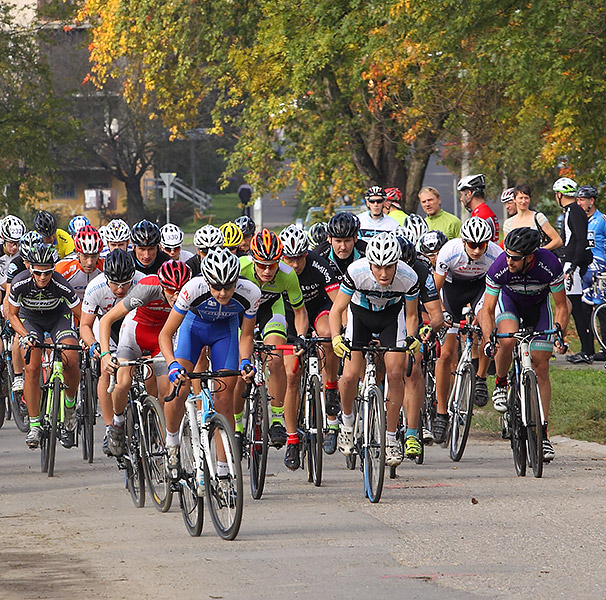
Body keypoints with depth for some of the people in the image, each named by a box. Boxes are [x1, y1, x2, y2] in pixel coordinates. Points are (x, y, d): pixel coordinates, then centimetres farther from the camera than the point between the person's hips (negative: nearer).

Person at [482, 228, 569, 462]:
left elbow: (561, 306, -21)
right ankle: (501, 385, -4)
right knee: (507, 340, -34)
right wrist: (489, 340, -38)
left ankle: (542, 433, -3)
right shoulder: (499, 268, -33)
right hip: (510, 300, 0)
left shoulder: (550, 265, -35)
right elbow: (488, 310, -24)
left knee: (541, 368, -6)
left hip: (538, 305, 0)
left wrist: (559, 335, -34)